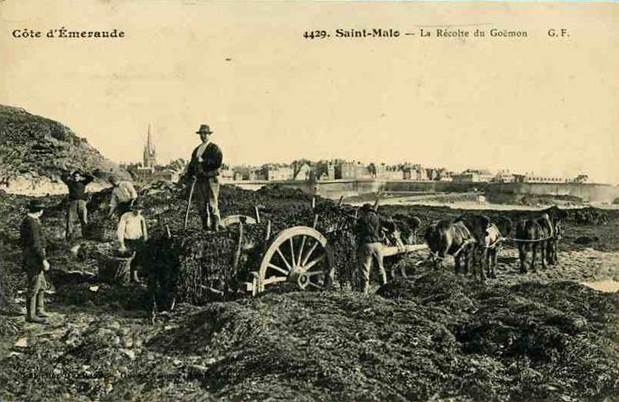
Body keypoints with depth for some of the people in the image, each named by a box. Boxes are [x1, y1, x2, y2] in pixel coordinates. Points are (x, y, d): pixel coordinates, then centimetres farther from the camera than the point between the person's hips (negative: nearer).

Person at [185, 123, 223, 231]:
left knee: (212, 205, -8)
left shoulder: (214, 148, -1)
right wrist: (190, 175, 5)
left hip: (211, 179, -6)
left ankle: (215, 227, -4)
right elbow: (192, 163, 20)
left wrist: (203, 161, -15)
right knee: (201, 205, 7)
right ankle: (205, 227, 14)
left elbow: (218, 163, -14)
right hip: (199, 180, 7)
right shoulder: (197, 149, 20)